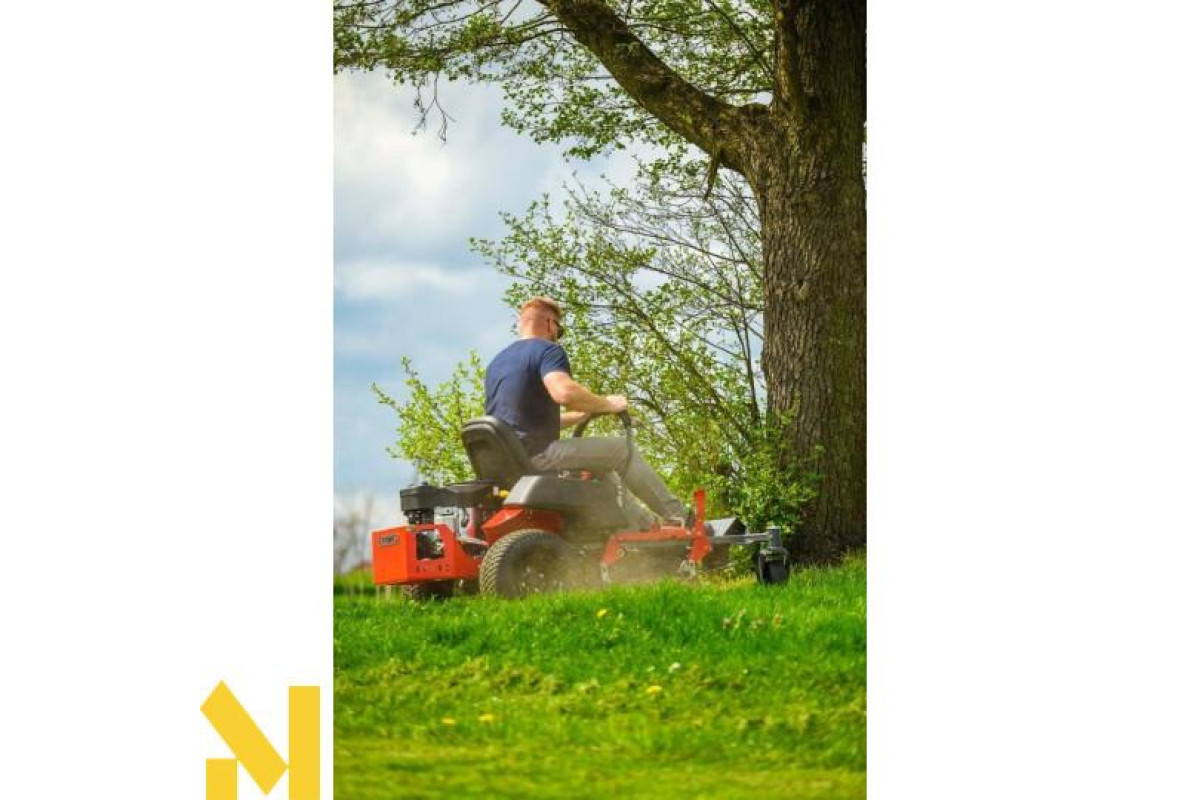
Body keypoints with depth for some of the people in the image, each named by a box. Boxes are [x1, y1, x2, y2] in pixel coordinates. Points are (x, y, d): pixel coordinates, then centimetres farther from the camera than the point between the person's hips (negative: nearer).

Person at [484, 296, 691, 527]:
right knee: (622, 449, 1)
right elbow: (564, 391, -28)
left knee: (600, 468, 25)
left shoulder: (495, 363, 23)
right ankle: (677, 516, 6)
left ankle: (643, 527, 23)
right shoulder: (547, 350, -6)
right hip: (537, 454, -9)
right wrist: (607, 405, -12)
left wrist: (582, 415, 26)